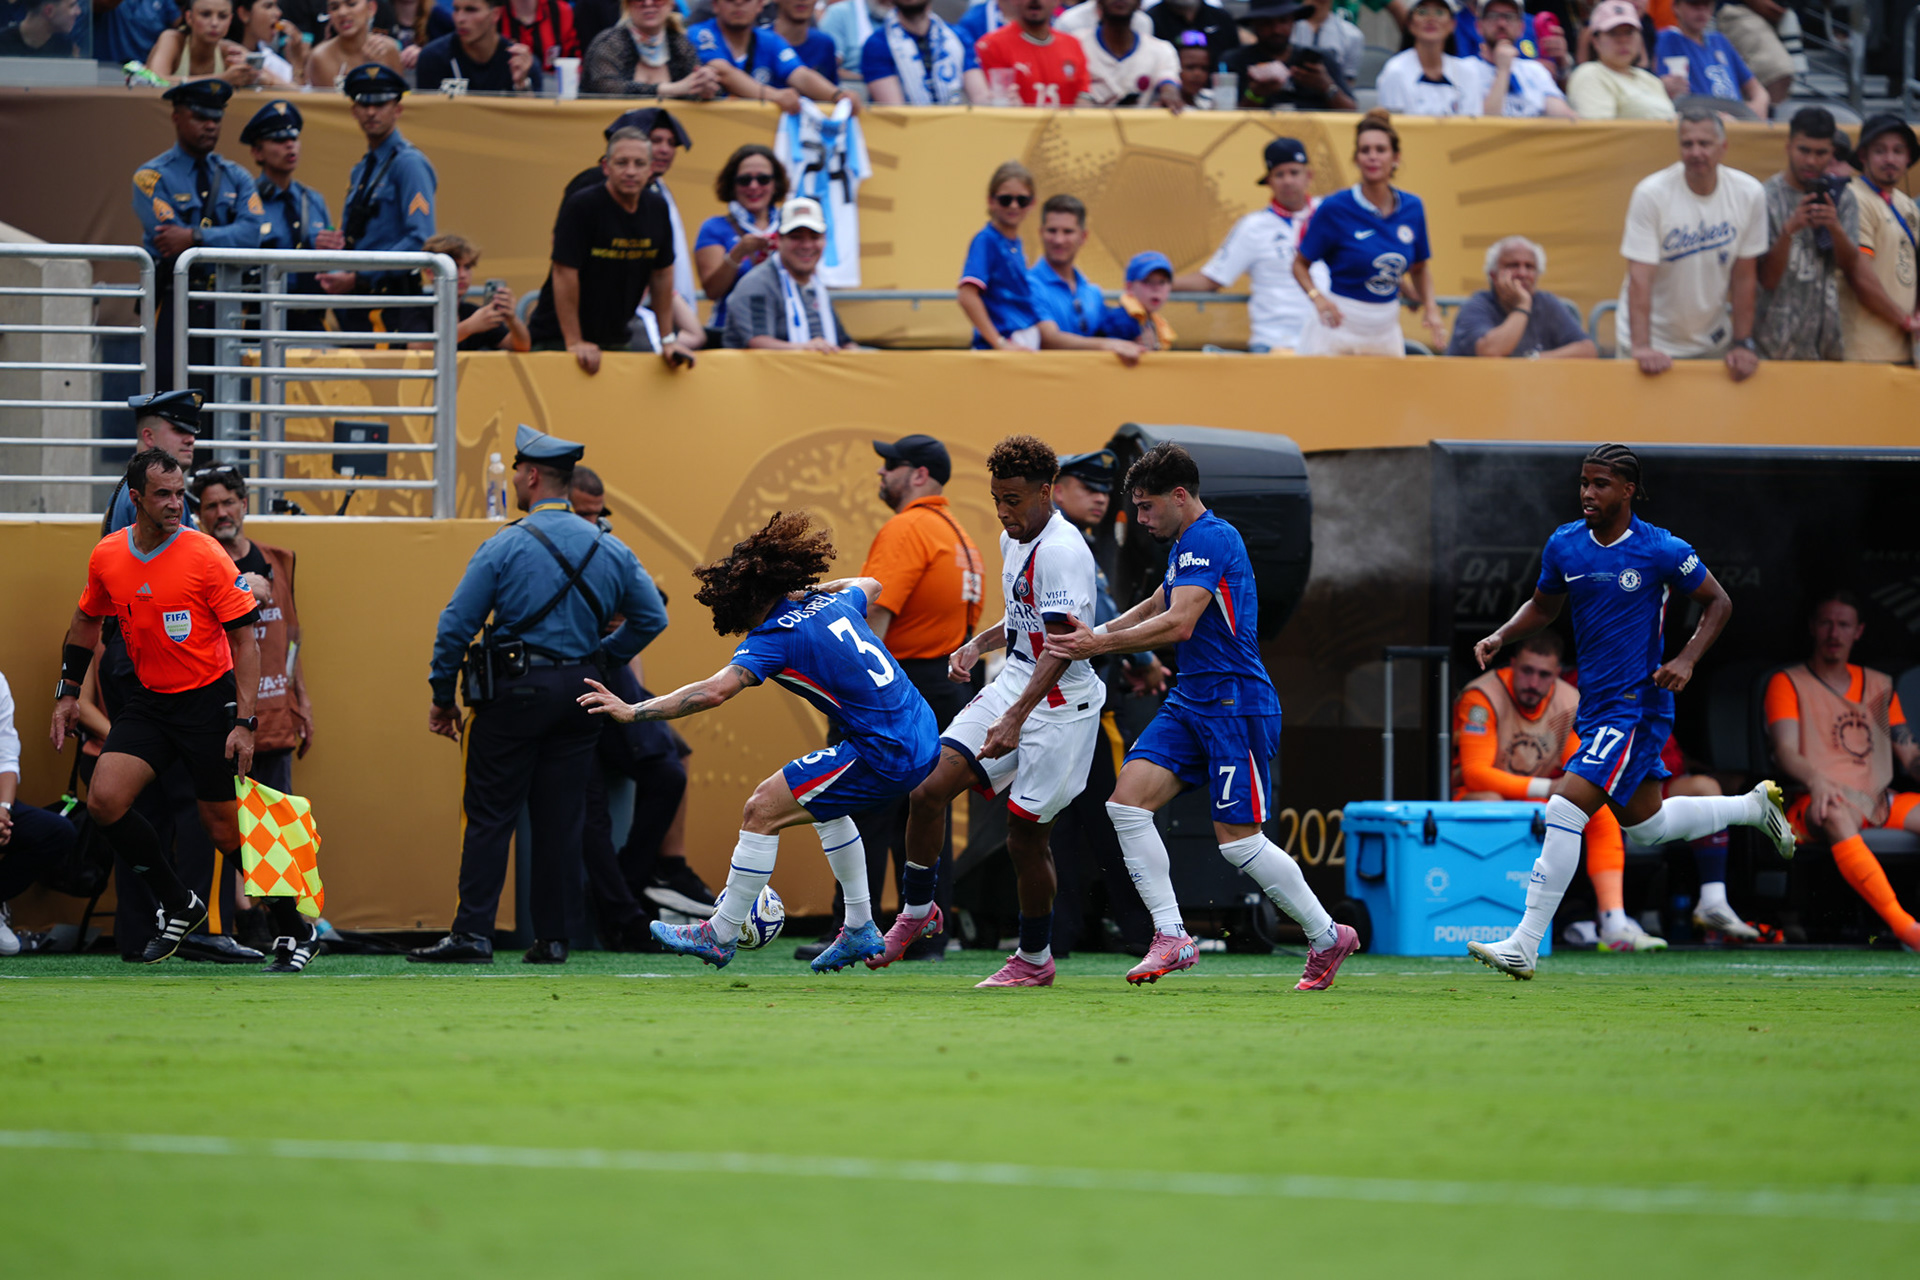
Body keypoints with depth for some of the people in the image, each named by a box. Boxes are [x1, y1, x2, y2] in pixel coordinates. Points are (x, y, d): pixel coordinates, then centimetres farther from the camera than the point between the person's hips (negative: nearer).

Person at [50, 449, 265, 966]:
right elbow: (87, 621, 20)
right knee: (104, 801, -12)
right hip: (148, 700, 5)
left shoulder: (205, 556, -14)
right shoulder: (107, 557, 0)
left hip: (209, 699, -5)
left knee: (225, 828, -5)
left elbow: (244, 641, -12)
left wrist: (244, 722, -19)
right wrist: (68, 691, 14)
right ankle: (179, 906, 6)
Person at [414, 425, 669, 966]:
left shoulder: (503, 547, -8)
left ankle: (472, 933, -8)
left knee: (490, 815, -2)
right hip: (578, 690, 4)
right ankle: (553, 937, 6)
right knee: (561, 819, 7)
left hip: (514, 693, -4)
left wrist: (442, 697, 2)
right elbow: (651, 618, 11)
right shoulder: (610, 550, 6)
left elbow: (456, 625, -7)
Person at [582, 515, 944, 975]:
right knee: (825, 806, 32)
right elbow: (869, 586, 36)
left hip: (887, 756, -9)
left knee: (763, 810, -3)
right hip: (923, 737, 9)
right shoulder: (832, 604, 11)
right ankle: (861, 932, 35)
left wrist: (634, 711, -21)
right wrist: (812, 588, 42)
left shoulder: (775, 637, -12)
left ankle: (719, 935, 4)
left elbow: (715, 690, -25)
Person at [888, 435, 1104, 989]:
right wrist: (978, 645, 11)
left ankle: (1034, 959, 15)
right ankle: (916, 912, 12)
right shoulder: (1015, 539, 10)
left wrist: (1015, 719, -32)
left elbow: (1061, 647, -26)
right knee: (929, 787, -5)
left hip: (1059, 705, -8)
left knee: (1025, 835, -2)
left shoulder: (1061, 550, -20)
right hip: (1012, 685, 8)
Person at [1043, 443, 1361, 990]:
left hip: (1236, 704, -10)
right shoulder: (1187, 544, 17)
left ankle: (1327, 936, 10)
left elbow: (1179, 623, -25)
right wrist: (1096, 633, 19)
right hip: (1190, 703, 10)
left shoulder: (1209, 540, -15)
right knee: (1127, 801, -6)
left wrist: (1101, 644, -25)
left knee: (1238, 838, -7)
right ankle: (1171, 937, -6)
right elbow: (1155, 609, 32)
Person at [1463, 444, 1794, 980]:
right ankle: (1755, 805, 44)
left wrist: (1686, 660, -15)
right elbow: (1543, 606, 19)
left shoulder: (1661, 551, -13)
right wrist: (1501, 637, 1)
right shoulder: (1564, 544, 3)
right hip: (1594, 704, 8)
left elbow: (1718, 603, -1)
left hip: (1636, 705, -8)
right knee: (1645, 825, 21)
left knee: (1565, 809, -19)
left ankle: (1525, 946, -19)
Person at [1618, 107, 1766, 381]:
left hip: (1712, 344, 3)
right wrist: (1641, 348, -31)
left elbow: (1744, 276, -1)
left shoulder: (1749, 194, -8)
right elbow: (1640, 278, -22)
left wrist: (1743, 345, -4)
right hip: (1657, 342, -3)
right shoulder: (1651, 194, -17)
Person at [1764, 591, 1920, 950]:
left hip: (1879, 802, 5)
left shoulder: (1879, 686, 22)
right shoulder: (1788, 683, 8)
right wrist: (1816, 781, -30)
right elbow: (1786, 752, -8)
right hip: (1817, 802, -5)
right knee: (1836, 817, -41)